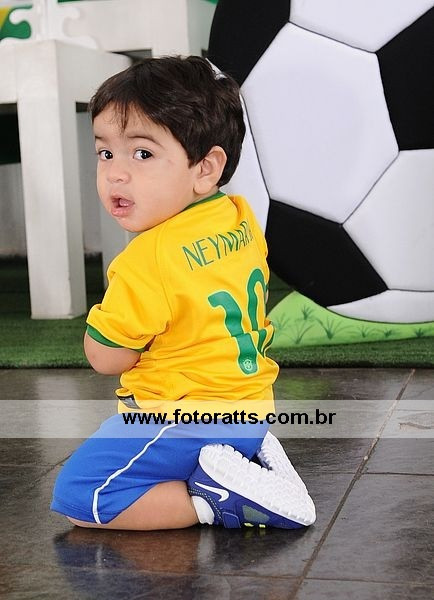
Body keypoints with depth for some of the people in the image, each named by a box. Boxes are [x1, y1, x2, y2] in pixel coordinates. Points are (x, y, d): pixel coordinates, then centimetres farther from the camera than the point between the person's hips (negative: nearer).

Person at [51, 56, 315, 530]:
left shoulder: (150, 260, -26)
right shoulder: (241, 221, -1)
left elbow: (104, 356, -15)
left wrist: (112, 300, 1)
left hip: (182, 420, -9)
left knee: (77, 497, -6)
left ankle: (212, 500, -13)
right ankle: (252, 459, 12)